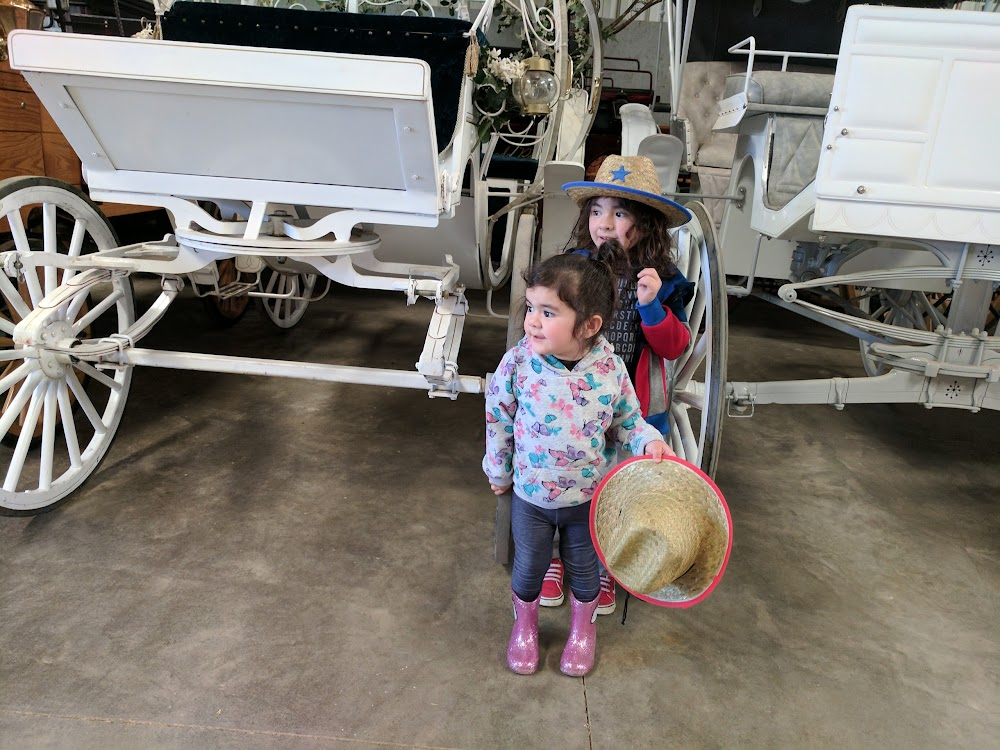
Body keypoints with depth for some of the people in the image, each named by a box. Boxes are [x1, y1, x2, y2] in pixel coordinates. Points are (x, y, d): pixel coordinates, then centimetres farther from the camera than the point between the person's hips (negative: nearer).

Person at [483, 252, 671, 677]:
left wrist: (648, 440, -22)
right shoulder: (518, 363, -22)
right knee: (528, 567, 20)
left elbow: (626, 420, -2)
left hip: (588, 496, 0)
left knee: (583, 569, 21)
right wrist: (498, 470, 4)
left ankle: (583, 629, 51)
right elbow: (498, 419, -5)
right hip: (531, 494, 0)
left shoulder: (611, 369, -20)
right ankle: (524, 625, 50)